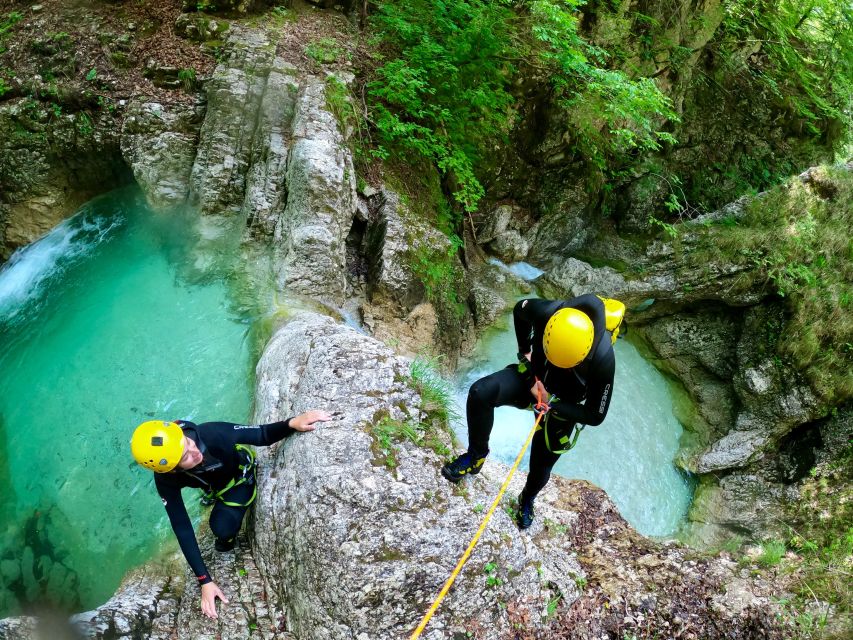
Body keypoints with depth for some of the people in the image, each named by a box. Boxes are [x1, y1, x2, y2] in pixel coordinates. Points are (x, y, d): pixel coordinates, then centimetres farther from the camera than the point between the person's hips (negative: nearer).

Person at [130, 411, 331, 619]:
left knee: (222, 527, -17)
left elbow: (263, 435, -33)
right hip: (215, 487, 3)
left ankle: (228, 536, 15)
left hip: (242, 476, -2)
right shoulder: (166, 480, -34)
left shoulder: (212, 434, -43)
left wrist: (293, 422, -55)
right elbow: (182, 529, -29)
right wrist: (205, 581, -30)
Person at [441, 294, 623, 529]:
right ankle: (476, 455, -4)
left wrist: (550, 403, -25)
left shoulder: (603, 359, -36)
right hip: (532, 376, 1)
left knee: (541, 467, 11)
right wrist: (524, 352, -2)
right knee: (480, 392, -30)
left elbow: (595, 415, -21)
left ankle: (527, 500, 50)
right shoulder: (547, 312, -32)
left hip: (560, 405, -1)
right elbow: (519, 309, -4)